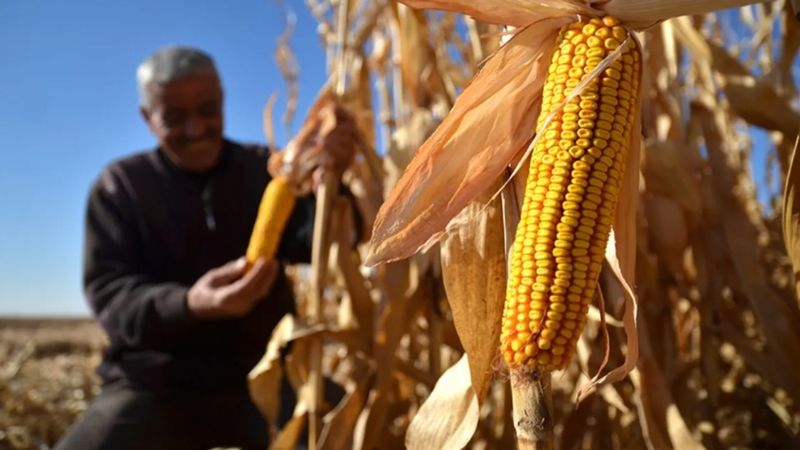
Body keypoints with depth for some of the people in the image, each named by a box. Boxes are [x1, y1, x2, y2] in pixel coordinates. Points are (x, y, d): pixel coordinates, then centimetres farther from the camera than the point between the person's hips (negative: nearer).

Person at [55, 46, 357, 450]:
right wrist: (188, 304, -29)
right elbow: (109, 291, -8)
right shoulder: (119, 185, 2)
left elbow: (314, 245, -8)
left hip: (261, 375, 2)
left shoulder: (265, 170, 6)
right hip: (155, 385, -1)